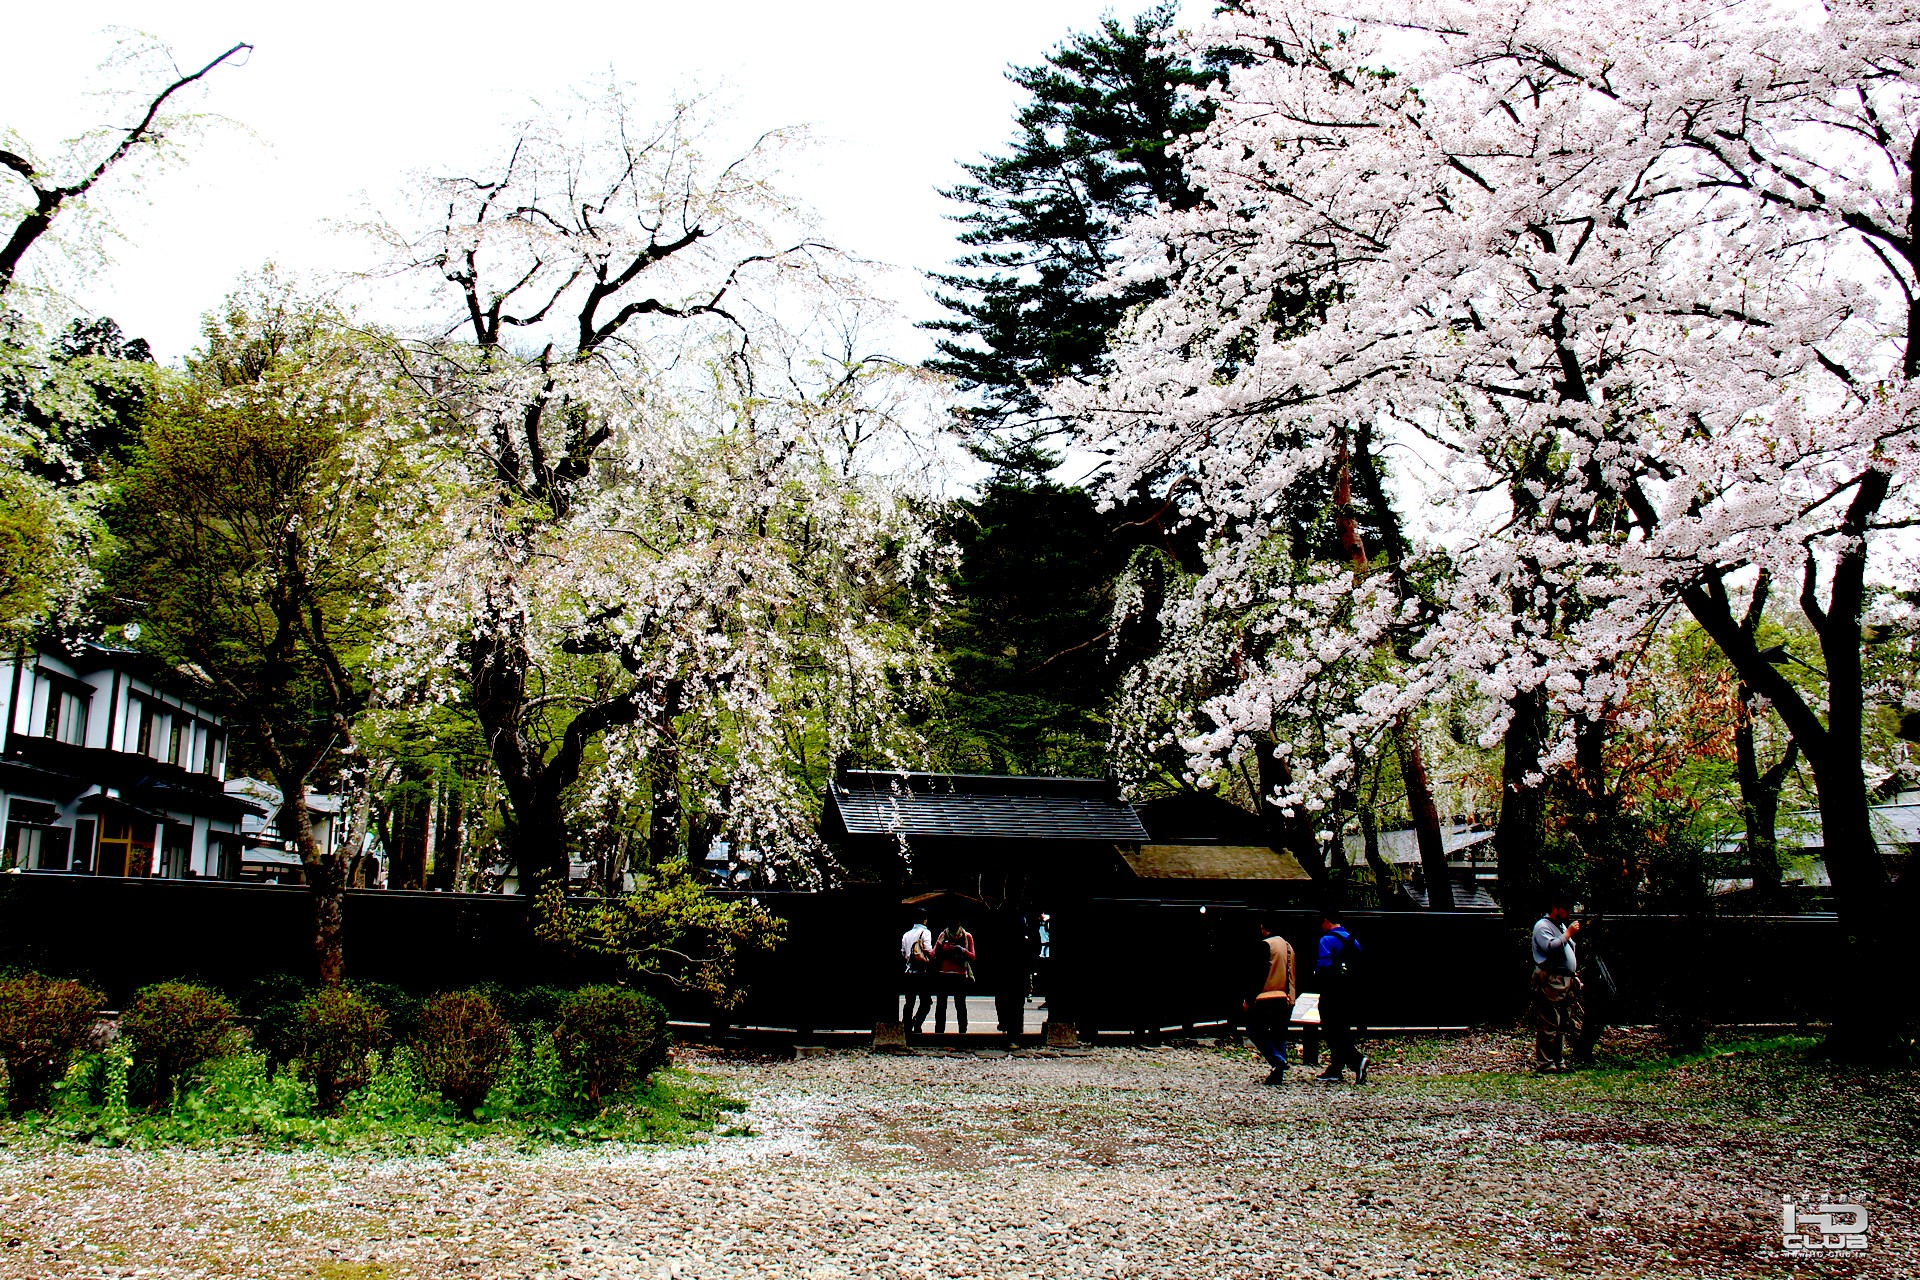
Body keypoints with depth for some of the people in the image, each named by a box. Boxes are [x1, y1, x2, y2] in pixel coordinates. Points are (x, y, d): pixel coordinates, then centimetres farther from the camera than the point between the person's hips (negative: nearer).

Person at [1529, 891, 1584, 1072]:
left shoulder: (1562, 926, 23)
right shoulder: (1542, 926, -7)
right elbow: (1551, 948, -24)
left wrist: (1574, 975, 22)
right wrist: (1568, 933, -16)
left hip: (1566, 982, 10)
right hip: (1550, 982, -10)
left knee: (1562, 1025, 12)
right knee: (1548, 1025, -10)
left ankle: (1559, 1061, 18)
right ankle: (1544, 1063, -9)